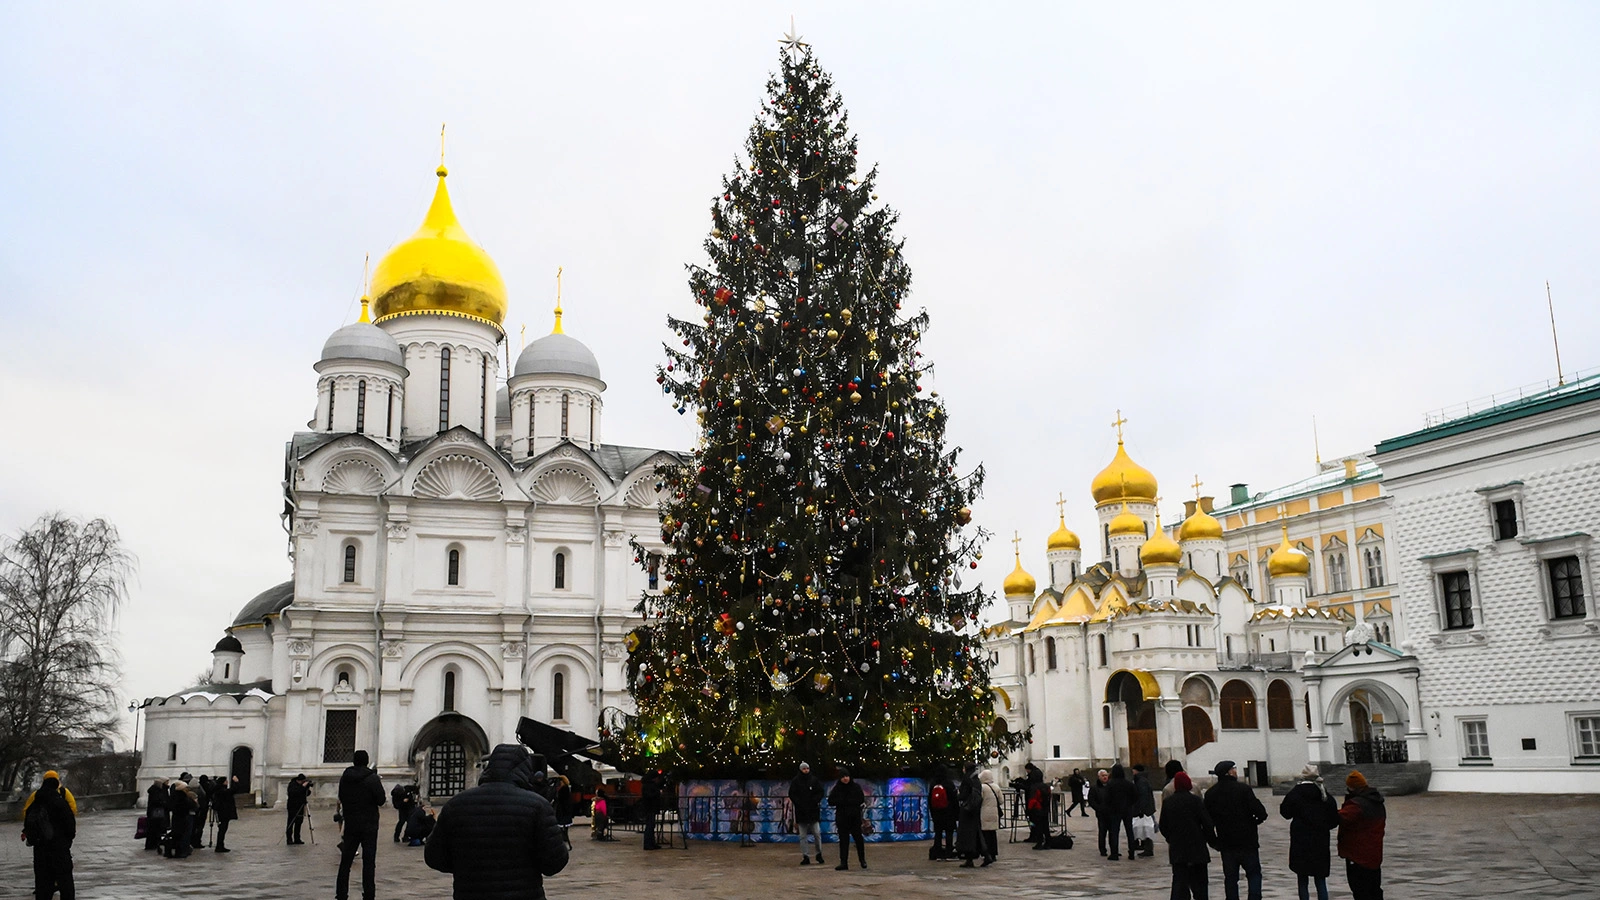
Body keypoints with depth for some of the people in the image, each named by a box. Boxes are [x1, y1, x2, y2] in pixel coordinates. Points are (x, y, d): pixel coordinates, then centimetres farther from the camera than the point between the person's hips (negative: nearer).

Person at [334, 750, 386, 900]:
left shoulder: (345, 778, 2)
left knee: (345, 861, 11)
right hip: (369, 826, -4)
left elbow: (341, 799, 12)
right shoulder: (373, 779, -12)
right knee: (369, 862, 1)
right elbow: (381, 801, -11)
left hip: (350, 824, 4)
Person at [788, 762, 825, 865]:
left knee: (817, 833, -2)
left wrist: (814, 802, -9)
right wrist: (799, 803, -10)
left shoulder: (815, 780, 5)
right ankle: (805, 857, 5)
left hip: (813, 810, 0)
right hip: (801, 812, 0)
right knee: (802, 836, 1)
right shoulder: (796, 781, 3)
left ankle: (819, 854, 14)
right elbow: (792, 794, 2)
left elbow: (820, 793, 6)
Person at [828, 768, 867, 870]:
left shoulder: (856, 787, 1)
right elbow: (830, 801, -3)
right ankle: (843, 862, 3)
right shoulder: (836, 789, 4)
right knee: (843, 840, 1)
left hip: (855, 817, -1)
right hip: (842, 818, 1)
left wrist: (844, 801, -14)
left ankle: (862, 860, 18)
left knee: (858, 838, 1)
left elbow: (861, 800, -7)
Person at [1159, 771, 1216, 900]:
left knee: (1179, 881, 2)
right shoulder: (1195, 800, -9)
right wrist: (1212, 840, 5)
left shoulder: (1167, 802, 2)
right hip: (1196, 847, -2)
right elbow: (1207, 823, -10)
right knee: (1198, 882, 10)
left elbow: (1163, 827, 7)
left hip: (1176, 849, 2)